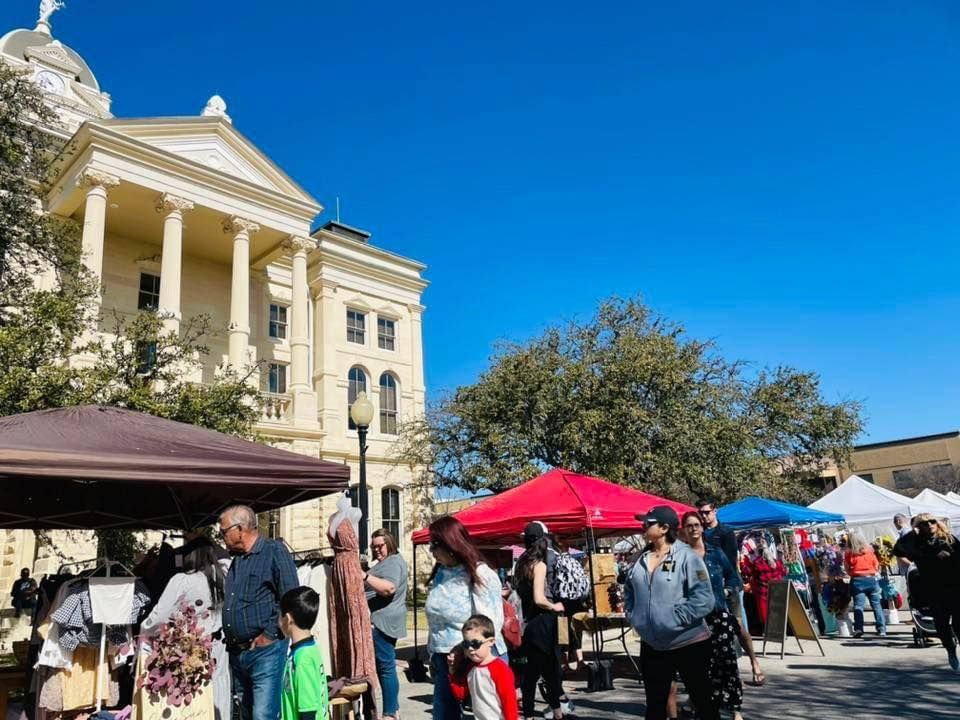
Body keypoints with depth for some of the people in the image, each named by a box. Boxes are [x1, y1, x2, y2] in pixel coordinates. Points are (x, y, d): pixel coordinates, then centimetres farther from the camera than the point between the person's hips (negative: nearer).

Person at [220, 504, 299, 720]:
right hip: (237, 653, 8)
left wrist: (269, 635, -15)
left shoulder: (274, 551, -8)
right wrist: (228, 637, 12)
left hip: (265, 651, -8)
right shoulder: (236, 560, 17)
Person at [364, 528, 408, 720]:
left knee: (386, 666, -7)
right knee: (383, 666, 15)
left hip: (383, 622, -11)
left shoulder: (393, 562, -11)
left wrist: (364, 576, -28)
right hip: (381, 622, 11)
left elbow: (389, 588, -26)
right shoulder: (384, 563, 21)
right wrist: (365, 578, 19)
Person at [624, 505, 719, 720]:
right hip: (651, 645, 6)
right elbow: (629, 590, 19)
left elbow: (704, 599, -21)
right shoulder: (641, 558, 5)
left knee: (703, 702, 11)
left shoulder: (686, 556, -14)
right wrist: (634, 615, 5)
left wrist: (675, 618, -21)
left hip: (689, 643, -6)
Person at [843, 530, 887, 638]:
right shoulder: (869, 550, 1)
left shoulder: (849, 553, -4)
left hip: (857, 581, -2)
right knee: (876, 605, 10)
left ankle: (858, 629, -10)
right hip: (871, 579, 2)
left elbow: (847, 569, 0)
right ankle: (882, 629, 10)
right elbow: (877, 566, 6)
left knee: (858, 606, -1)